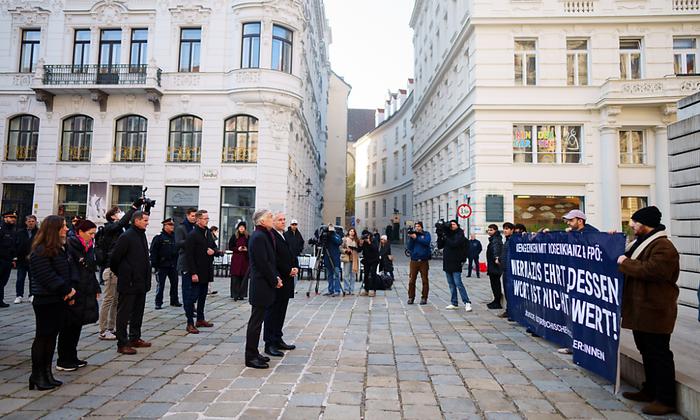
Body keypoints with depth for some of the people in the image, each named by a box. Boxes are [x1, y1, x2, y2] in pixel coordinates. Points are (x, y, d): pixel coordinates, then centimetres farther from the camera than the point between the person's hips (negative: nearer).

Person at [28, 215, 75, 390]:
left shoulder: (61, 248, 11)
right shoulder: (40, 251, -15)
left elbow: (69, 270, 15)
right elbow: (47, 276, -21)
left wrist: (70, 290, 1)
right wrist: (67, 290, -15)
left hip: (60, 300, 8)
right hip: (45, 301, -8)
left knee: (52, 336, 13)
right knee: (42, 337, 1)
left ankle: (47, 373, 22)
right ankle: (37, 376, 13)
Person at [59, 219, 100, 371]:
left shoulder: (89, 247, 11)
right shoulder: (70, 246, -14)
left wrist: (96, 289, 14)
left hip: (86, 294, 8)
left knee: (77, 325, 15)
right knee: (68, 327, 1)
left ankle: (72, 358, 25)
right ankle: (63, 361, 13)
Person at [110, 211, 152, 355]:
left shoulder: (142, 235, 12)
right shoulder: (126, 236, -15)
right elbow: (114, 258, -14)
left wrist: (146, 280, 16)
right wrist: (121, 274, -2)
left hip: (141, 282, 9)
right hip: (128, 283, -9)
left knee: (138, 312, 17)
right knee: (124, 314, 1)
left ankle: (135, 338, 29)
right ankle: (122, 344, 8)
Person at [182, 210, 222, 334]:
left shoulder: (208, 233, 11)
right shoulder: (192, 235, -12)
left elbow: (215, 248, 19)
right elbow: (189, 255, -16)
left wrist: (214, 251, -7)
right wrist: (193, 273, -19)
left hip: (206, 271, 8)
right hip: (195, 273, -8)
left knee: (202, 296, 16)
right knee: (192, 297, 0)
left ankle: (200, 319, 28)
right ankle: (190, 324, 7)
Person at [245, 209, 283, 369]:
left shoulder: (264, 235, 13)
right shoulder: (259, 237, -17)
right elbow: (263, 263, -20)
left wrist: (276, 276, 7)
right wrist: (275, 280, -11)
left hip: (264, 285, 10)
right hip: (261, 285, -10)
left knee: (257, 320, 16)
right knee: (256, 321, -1)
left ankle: (253, 353, 26)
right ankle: (251, 357, 9)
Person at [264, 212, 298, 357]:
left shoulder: (286, 236, 17)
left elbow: (292, 254, 18)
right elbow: (273, 258, -19)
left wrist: (296, 267, 0)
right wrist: (288, 270, -14)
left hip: (287, 280, 8)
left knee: (281, 311, 14)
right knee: (272, 311, -2)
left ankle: (278, 340, 23)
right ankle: (269, 344, 5)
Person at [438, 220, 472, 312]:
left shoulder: (460, 235, -5)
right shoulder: (447, 234, 12)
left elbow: (454, 244, -21)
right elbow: (440, 246, 8)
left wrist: (445, 237, -14)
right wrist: (440, 236, -5)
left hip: (455, 263, -7)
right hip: (447, 263, 7)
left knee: (458, 284, -11)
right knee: (451, 284, 10)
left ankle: (467, 303, -5)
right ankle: (454, 303, 17)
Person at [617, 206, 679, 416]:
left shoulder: (663, 247, -17)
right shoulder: (641, 242, 15)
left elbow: (651, 270, -29)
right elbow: (634, 264, 29)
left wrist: (625, 262, -17)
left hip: (654, 310, -10)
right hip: (640, 308, 10)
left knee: (659, 354, -2)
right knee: (647, 351, 18)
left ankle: (666, 400, 8)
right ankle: (650, 390, 30)